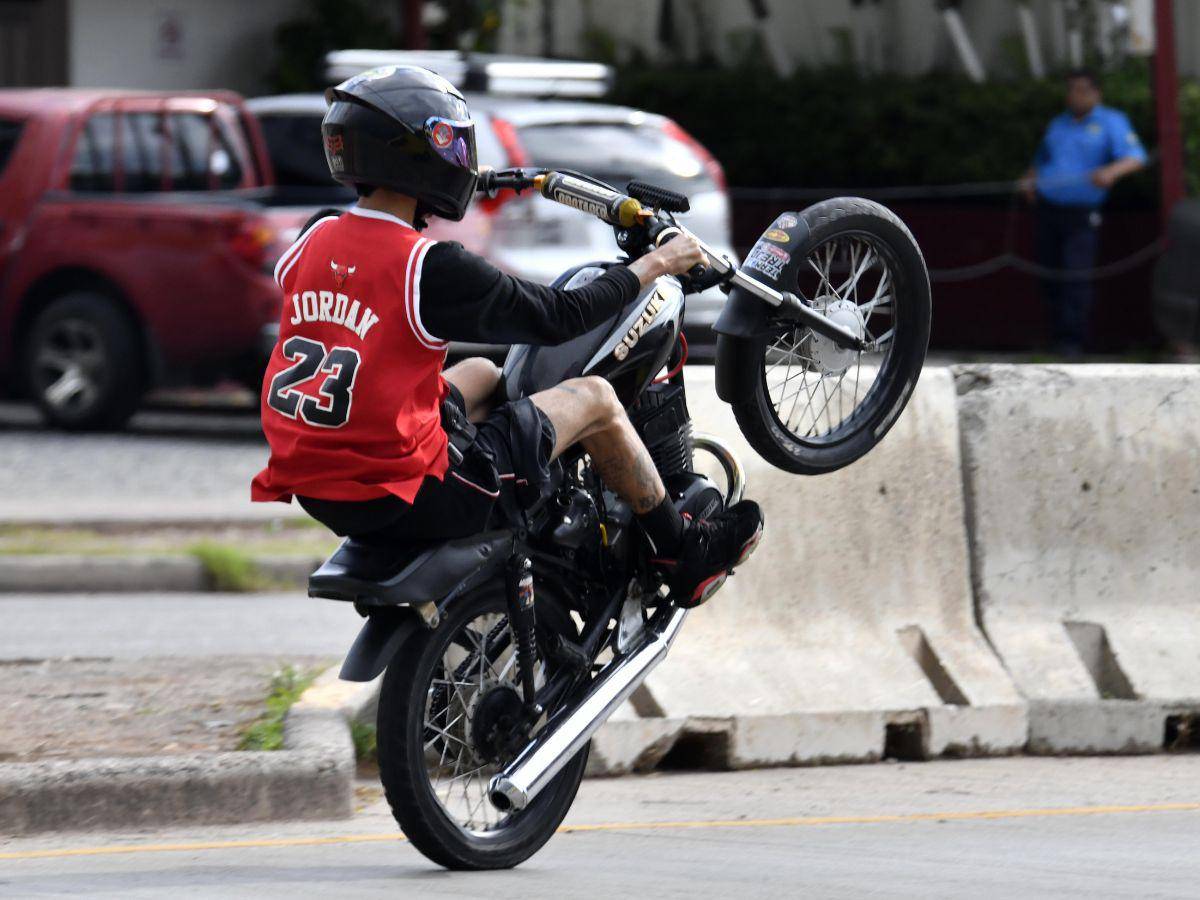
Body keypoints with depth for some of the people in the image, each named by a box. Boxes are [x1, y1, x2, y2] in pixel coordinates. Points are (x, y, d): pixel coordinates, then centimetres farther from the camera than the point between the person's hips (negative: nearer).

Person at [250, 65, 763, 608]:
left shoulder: (314, 242, 0)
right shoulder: (433, 270, -21)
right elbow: (559, 317, -9)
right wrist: (655, 265, 5)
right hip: (403, 497, -8)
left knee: (483, 375, 34)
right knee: (593, 399, 13)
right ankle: (685, 557, 30)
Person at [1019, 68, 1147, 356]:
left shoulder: (1111, 122, 2)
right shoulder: (1058, 125, 19)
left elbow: (1136, 157, -13)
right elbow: (1041, 161, 31)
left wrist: (1112, 171, -34)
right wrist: (1029, 181, 8)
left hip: (1082, 216, -5)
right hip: (1048, 211, 5)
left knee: (1076, 276, -14)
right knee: (1050, 279, 3)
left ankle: (1072, 340, -14)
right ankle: (1057, 335, 12)